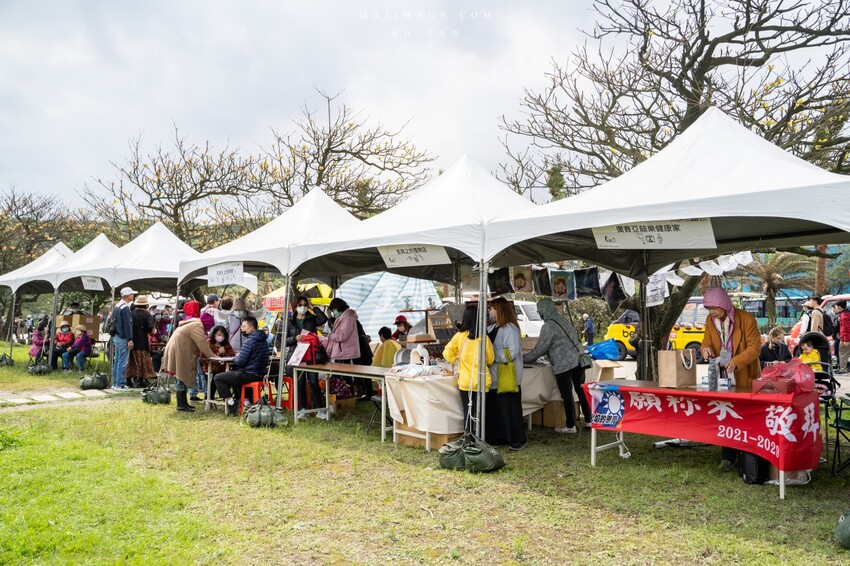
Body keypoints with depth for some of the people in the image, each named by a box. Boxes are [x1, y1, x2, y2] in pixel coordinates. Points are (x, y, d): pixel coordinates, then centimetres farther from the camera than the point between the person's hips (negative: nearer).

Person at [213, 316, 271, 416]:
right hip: (260, 375, 9)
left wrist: (236, 357, 2)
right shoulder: (263, 340, 11)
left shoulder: (249, 341, -17)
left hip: (250, 375, -9)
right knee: (234, 373, 36)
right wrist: (239, 356, 10)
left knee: (218, 378, 3)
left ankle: (230, 403, 3)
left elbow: (240, 362, -20)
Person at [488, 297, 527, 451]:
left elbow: (512, 352, -22)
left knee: (511, 408, -1)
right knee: (500, 408, 13)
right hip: (497, 376, 9)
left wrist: (493, 355, -18)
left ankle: (519, 440, 9)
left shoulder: (510, 328, -16)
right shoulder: (496, 327, 13)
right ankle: (507, 437, 23)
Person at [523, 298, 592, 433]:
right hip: (578, 359, 8)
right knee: (581, 391, 16)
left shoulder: (548, 326, -13)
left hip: (564, 364, -8)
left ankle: (570, 426, 10)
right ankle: (588, 421, 23)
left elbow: (540, 349, -11)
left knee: (567, 395, 2)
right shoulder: (563, 319, 12)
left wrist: (525, 359, 3)